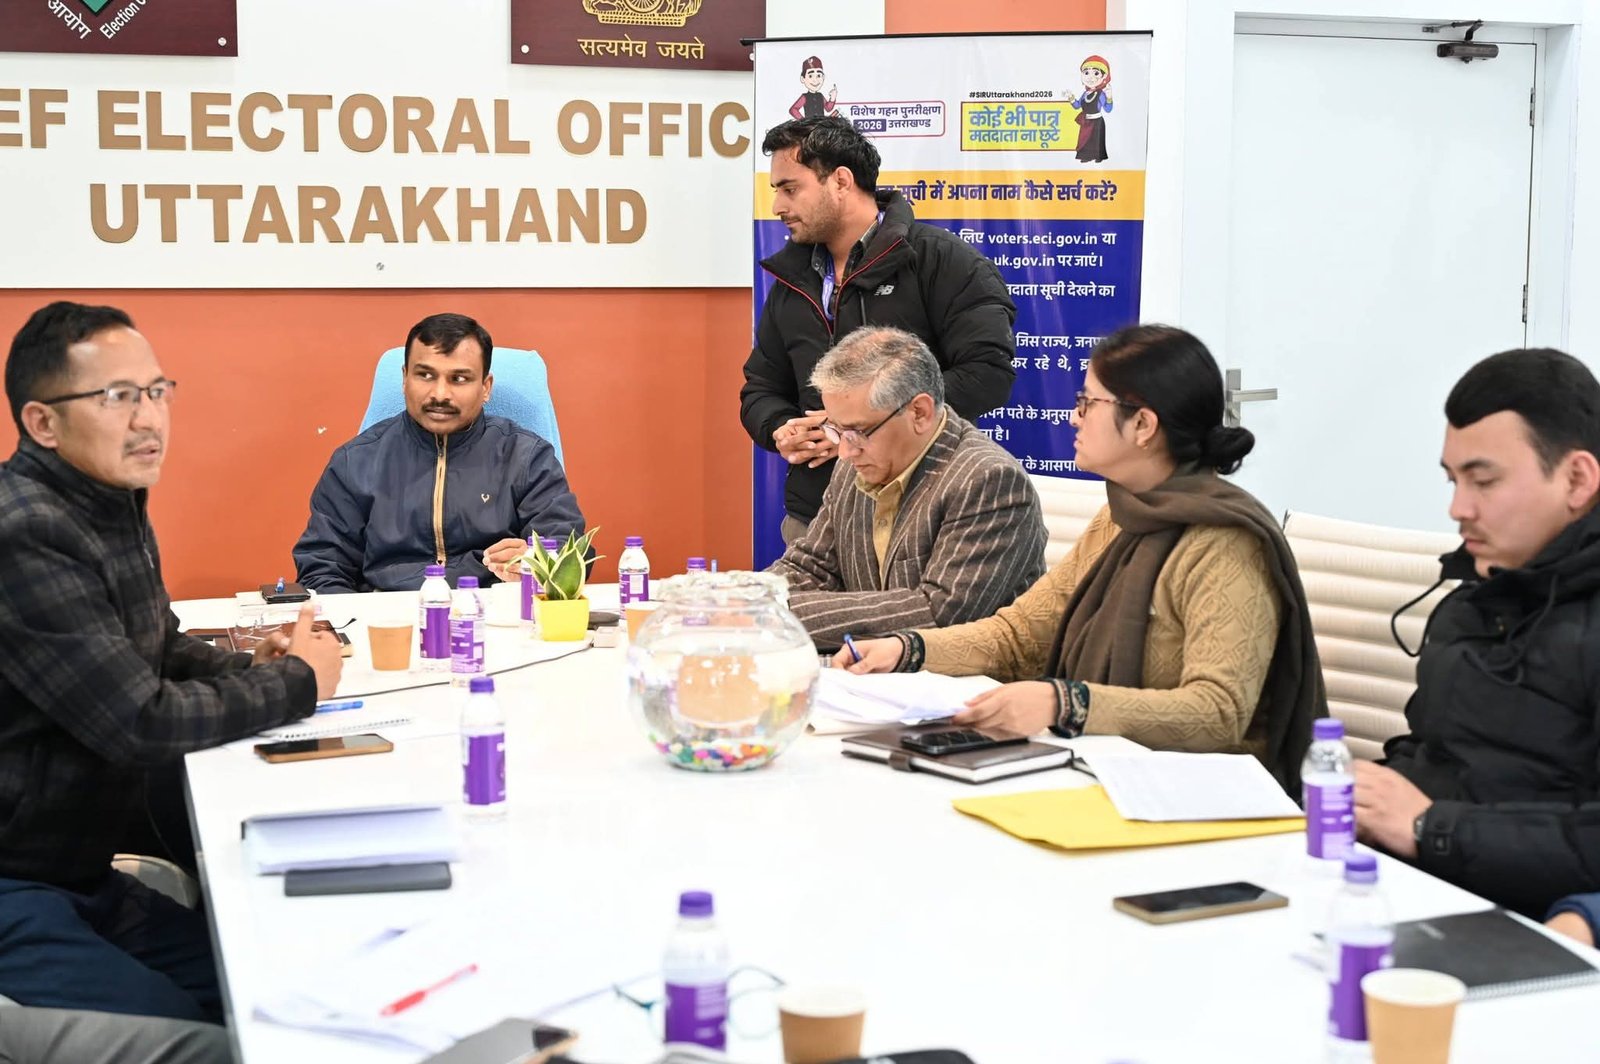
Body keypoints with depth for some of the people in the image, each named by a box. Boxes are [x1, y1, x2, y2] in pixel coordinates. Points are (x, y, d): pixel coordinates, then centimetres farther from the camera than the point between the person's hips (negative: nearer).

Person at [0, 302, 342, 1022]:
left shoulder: (115, 504, 8)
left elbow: (161, 648, 24)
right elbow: (141, 725, -23)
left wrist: (249, 669, 2)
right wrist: (296, 682, -9)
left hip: (87, 875, 9)